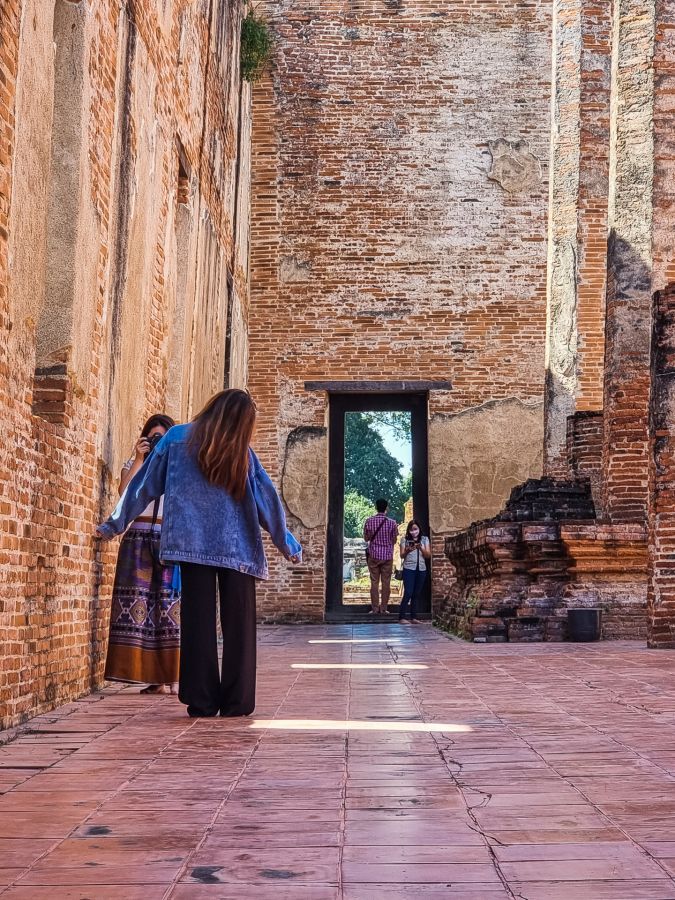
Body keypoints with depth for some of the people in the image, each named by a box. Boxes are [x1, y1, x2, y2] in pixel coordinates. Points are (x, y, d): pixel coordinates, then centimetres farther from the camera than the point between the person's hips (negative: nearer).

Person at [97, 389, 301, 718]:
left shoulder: (177, 438, 4)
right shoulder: (242, 453, 3)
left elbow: (145, 484, 8)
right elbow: (267, 500, 7)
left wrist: (114, 524, 18)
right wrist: (288, 545, 17)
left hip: (193, 543, 1)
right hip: (237, 549, 0)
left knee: (198, 620, 3)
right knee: (238, 623, 6)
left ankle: (201, 701, 1)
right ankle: (236, 701, 4)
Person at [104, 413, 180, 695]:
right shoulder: (133, 465, 15)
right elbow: (124, 493, -5)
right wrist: (139, 459, -4)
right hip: (140, 539, 0)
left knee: (171, 606, -6)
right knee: (140, 603, -8)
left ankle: (173, 677, -4)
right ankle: (155, 676, -4)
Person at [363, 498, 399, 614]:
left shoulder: (369, 521, -4)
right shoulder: (392, 522, -7)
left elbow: (366, 538, 5)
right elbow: (394, 540, 1)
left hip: (373, 555, 1)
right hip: (387, 556, -1)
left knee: (374, 582, 6)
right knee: (386, 582, 5)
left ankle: (374, 608, 6)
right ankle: (384, 608, 6)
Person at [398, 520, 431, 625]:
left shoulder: (425, 539, 10)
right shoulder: (405, 539, 5)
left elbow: (428, 555, 3)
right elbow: (402, 556, 2)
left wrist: (420, 548, -14)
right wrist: (407, 551, -18)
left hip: (421, 569, 3)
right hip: (409, 569, -3)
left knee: (417, 594, 3)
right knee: (408, 593, -11)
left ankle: (413, 617, 9)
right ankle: (402, 617, -8)